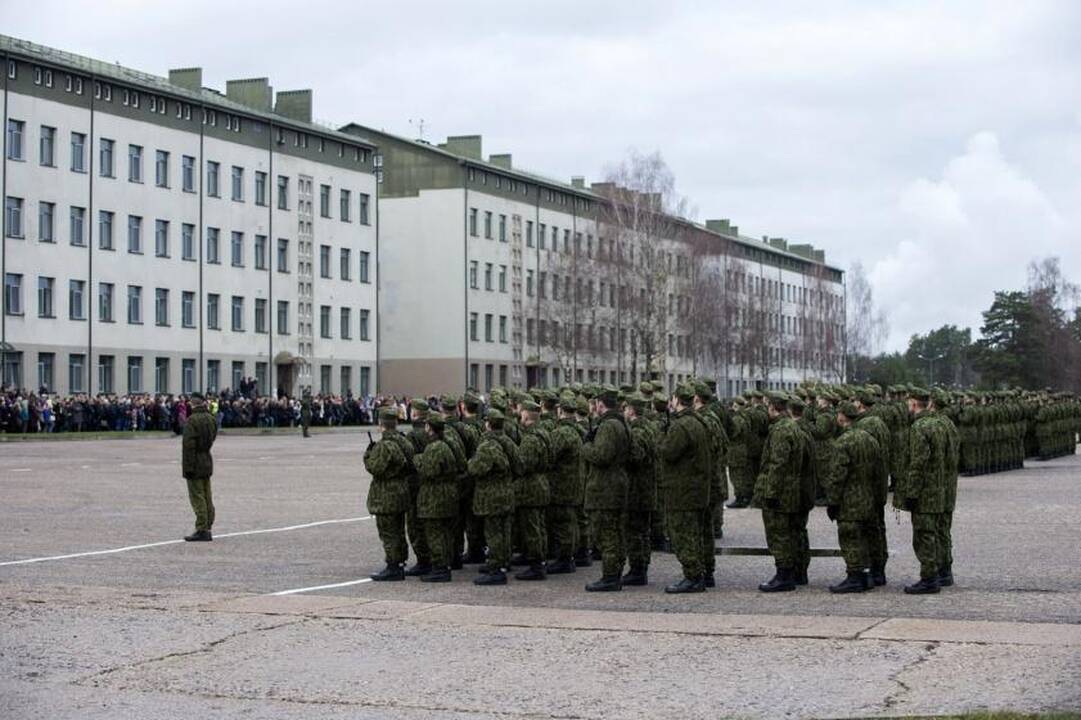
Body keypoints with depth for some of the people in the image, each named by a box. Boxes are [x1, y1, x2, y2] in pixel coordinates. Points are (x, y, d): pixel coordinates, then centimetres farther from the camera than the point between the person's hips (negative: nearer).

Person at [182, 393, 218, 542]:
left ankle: (202, 530, -6)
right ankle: (207, 529, 17)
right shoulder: (211, 419, 6)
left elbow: (188, 445, -19)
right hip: (208, 460, 8)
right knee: (207, 498, 12)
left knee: (197, 497, -5)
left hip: (195, 463, -8)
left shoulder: (192, 420, -17)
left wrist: (188, 467, -17)